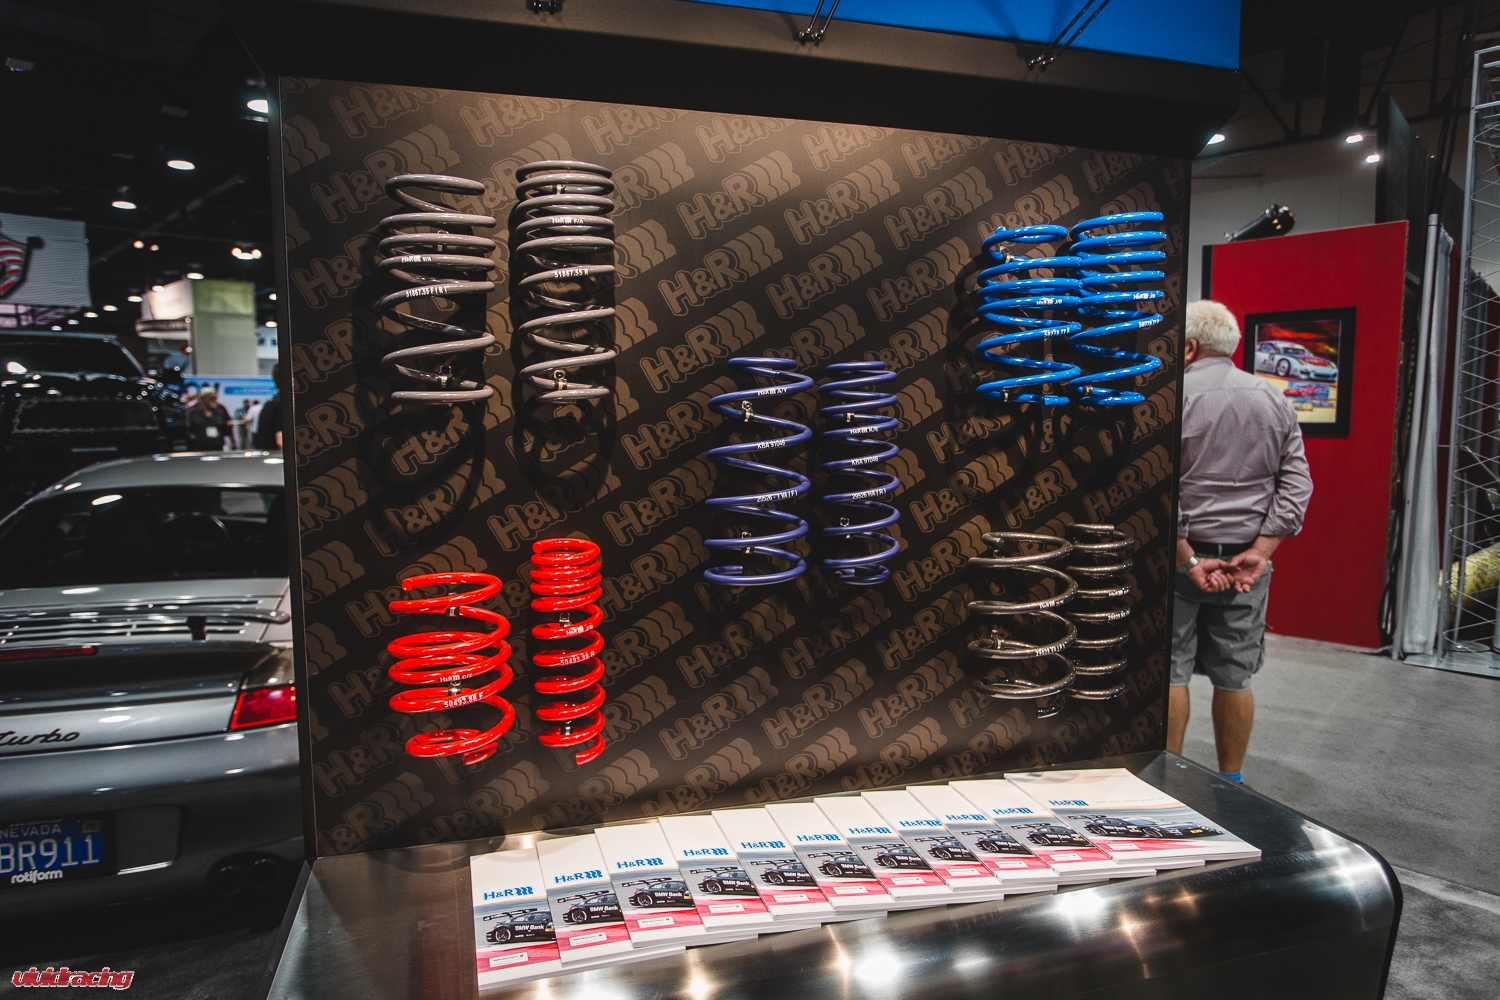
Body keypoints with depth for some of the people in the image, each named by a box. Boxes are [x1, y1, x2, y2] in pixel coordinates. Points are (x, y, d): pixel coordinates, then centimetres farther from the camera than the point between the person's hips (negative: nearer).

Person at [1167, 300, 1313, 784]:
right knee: (1235, 677, 11)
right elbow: (1297, 484, 3)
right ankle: (1230, 783, 23)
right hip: (1246, 561, 5)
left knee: (1169, 671, 3)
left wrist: (1187, 559, -12)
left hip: (1182, 554, -4)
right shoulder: (1275, 401, 8)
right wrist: (1259, 551, -3)